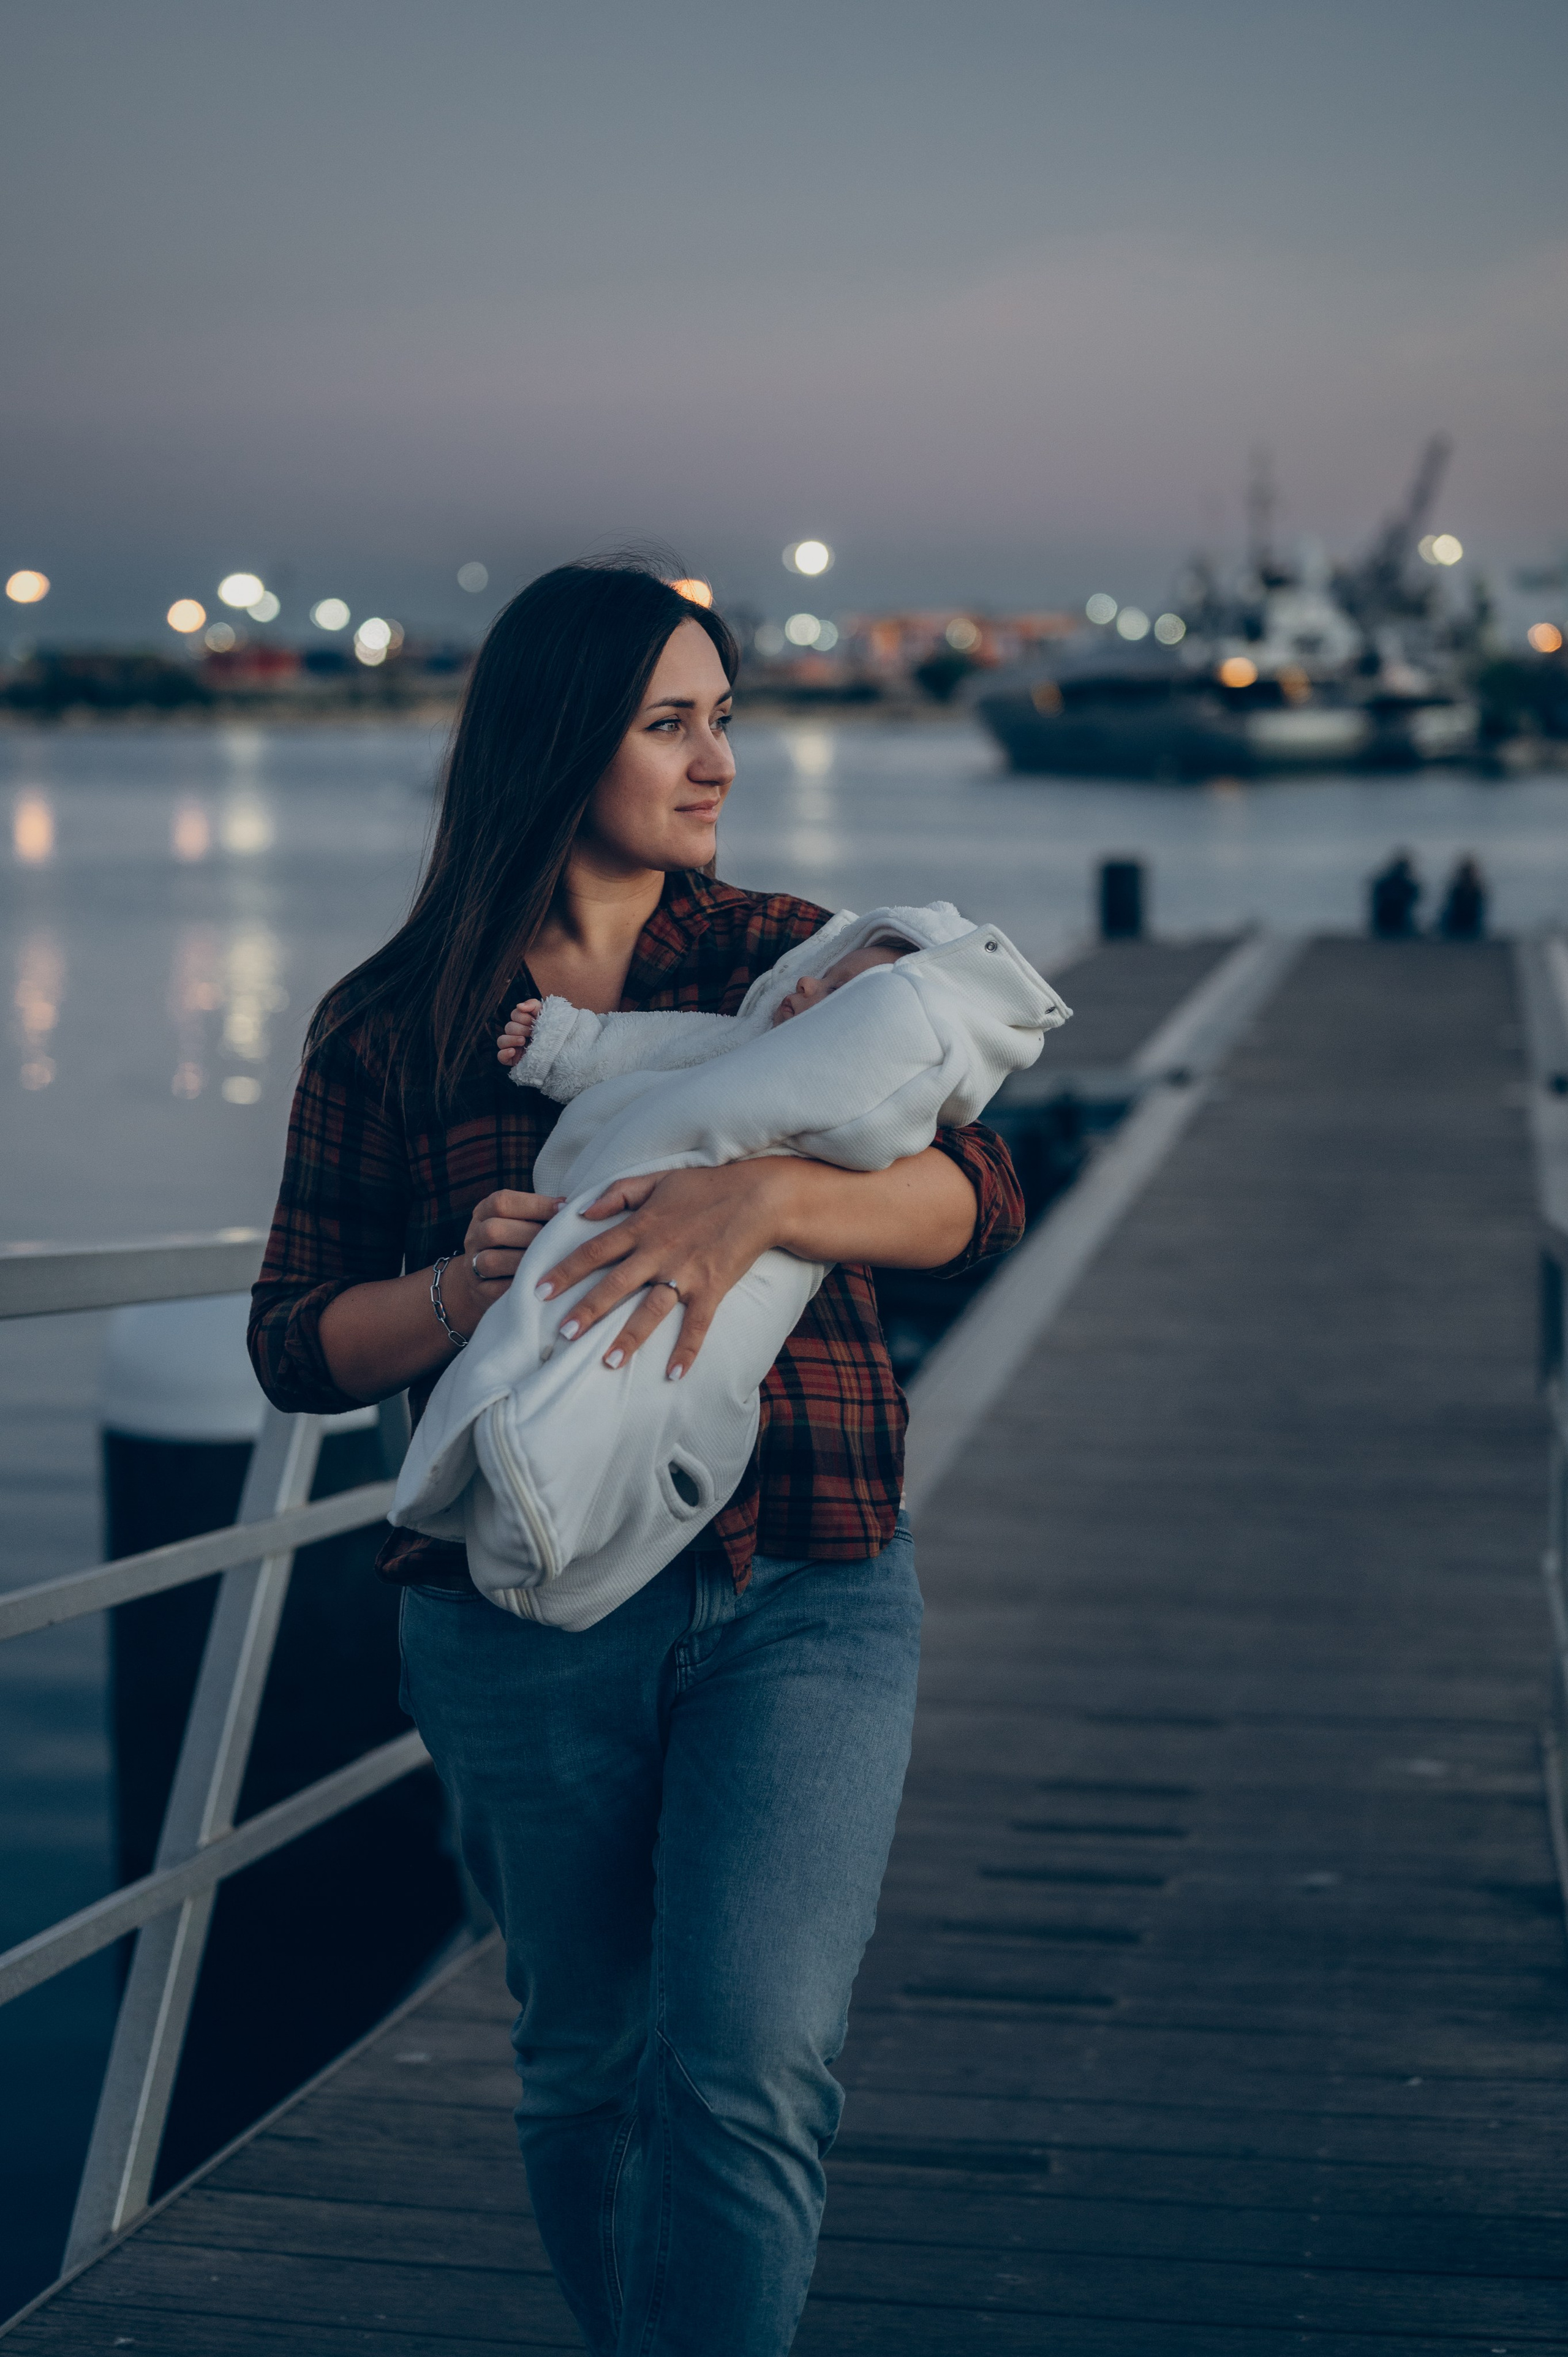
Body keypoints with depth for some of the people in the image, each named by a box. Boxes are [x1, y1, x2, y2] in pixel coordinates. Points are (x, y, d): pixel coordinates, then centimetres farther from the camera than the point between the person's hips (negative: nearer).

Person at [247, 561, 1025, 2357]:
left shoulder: (794, 963, 5)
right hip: (526, 1616, 1)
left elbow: (977, 1194, -7)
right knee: (586, 2062, 12)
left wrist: (758, 1195, -26)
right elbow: (295, 1346, 5)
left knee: (748, 2063, -15)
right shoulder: (391, 1032, 4)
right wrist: (460, 1291, -16)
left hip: (804, 1593, 0)